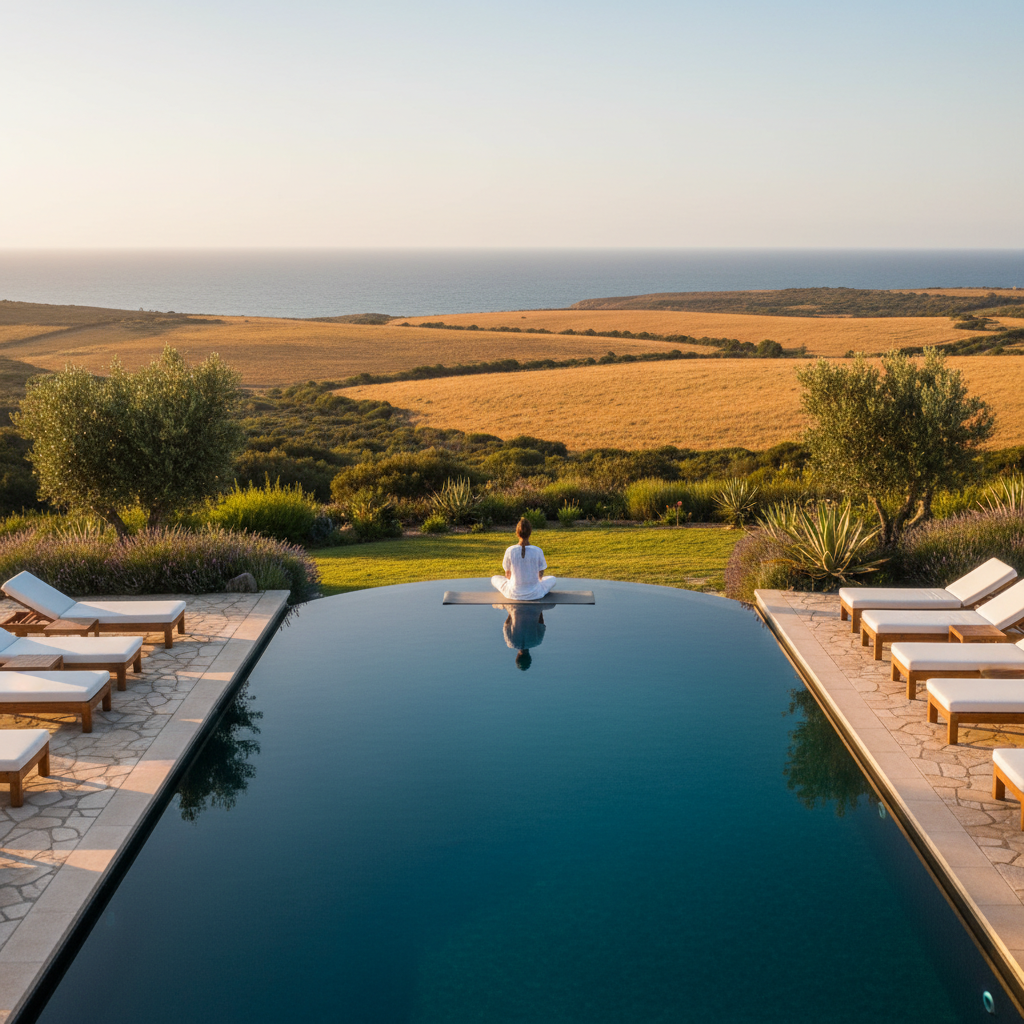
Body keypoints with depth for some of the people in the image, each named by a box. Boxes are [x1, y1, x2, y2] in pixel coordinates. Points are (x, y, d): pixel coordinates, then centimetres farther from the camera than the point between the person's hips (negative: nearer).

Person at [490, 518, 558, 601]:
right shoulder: (538, 551, -13)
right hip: (534, 594, 1)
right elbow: (540, 576, -2)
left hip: (513, 594, -1)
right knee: (553, 579, 30)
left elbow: (508, 575, -1)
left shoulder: (510, 551, -12)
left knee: (494, 579, 30)